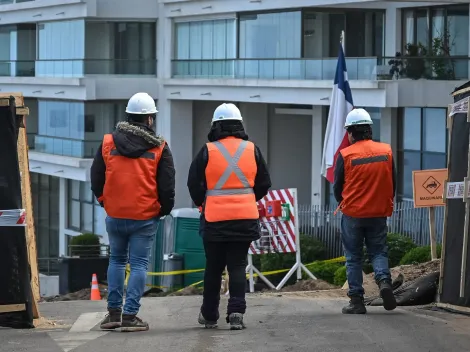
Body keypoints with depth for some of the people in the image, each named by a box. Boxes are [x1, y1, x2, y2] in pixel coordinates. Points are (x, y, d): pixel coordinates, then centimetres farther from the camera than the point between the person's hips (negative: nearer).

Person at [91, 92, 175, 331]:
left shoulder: (107, 143, 0)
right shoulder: (159, 148, -6)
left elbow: (96, 179, 6)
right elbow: (167, 186, -5)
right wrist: (165, 209, 12)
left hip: (114, 215, 2)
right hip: (145, 217, -2)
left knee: (116, 260, 17)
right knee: (139, 264, 3)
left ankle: (114, 312, 14)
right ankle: (130, 316, -3)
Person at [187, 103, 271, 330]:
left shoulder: (207, 152, -5)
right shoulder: (252, 151, 2)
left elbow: (194, 184, -2)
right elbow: (264, 184, 8)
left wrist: (202, 203, 16)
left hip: (214, 218, -1)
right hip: (245, 218, 1)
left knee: (213, 267, 10)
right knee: (238, 266, 5)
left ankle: (209, 315, 18)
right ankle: (236, 312, -9)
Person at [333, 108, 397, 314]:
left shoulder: (346, 155, -11)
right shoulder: (386, 151, 0)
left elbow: (337, 188, -3)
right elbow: (393, 183, 7)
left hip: (352, 213, -2)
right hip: (379, 213, 3)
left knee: (353, 257, 7)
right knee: (378, 251, 15)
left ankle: (356, 300, 5)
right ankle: (384, 279, -13)